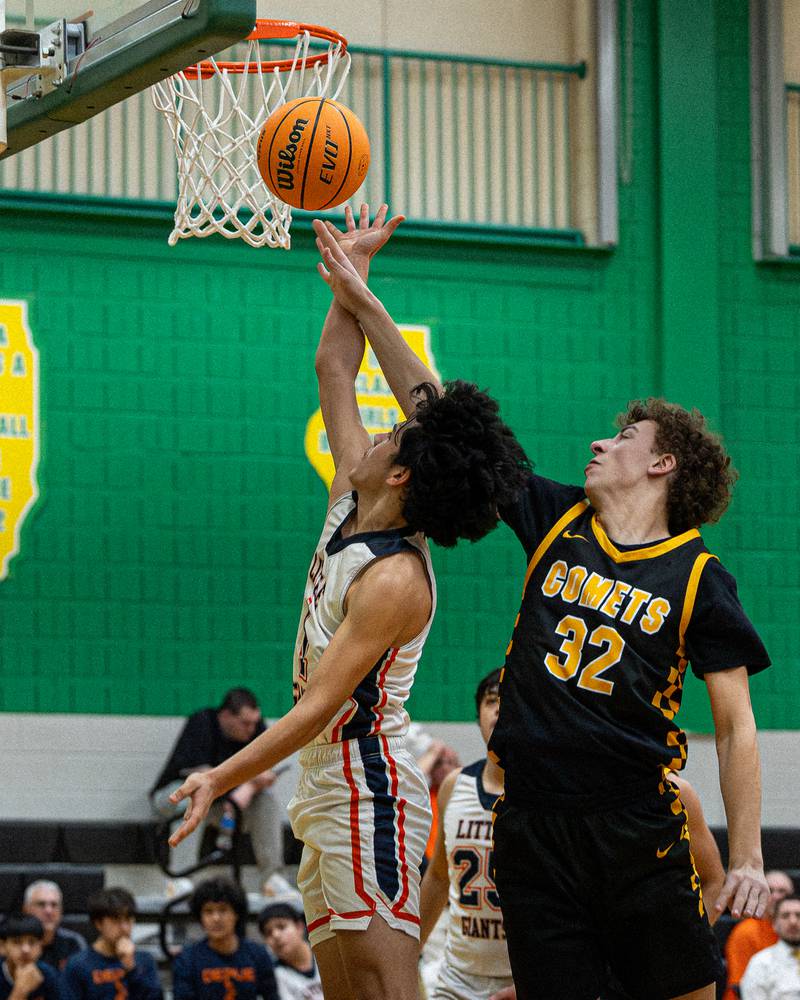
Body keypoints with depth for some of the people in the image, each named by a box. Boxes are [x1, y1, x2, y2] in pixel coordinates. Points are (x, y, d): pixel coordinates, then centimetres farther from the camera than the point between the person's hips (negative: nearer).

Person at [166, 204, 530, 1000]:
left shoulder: (394, 582, -18)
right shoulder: (350, 504, 7)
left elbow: (320, 707, -21)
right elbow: (334, 371, 18)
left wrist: (220, 778, -22)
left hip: (371, 792, -10)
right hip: (327, 789, 10)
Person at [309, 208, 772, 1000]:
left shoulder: (698, 578, 0)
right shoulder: (558, 524, 10)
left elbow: (736, 731, -1)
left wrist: (747, 860, -9)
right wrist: (362, 304, 10)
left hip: (639, 833, -3)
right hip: (534, 829, 3)